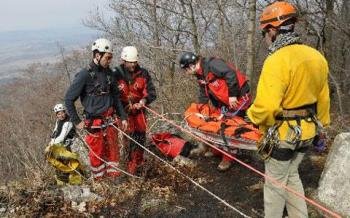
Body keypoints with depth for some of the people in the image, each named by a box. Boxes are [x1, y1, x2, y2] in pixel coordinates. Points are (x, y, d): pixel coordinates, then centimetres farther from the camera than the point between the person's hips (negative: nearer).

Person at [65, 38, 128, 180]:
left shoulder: (108, 72, 5)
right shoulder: (85, 75, -14)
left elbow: (115, 96, 14)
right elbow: (69, 99, -10)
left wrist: (123, 117, 10)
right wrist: (76, 121, -8)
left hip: (110, 120, 5)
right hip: (94, 122, -5)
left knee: (113, 148, 10)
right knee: (97, 152, 6)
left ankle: (113, 176, 23)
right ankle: (99, 181, 22)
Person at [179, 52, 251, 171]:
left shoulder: (211, 64, -21)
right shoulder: (201, 75, 10)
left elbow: (231, 74, -30)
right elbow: (203, 95, 18)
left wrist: (233, 95, -25)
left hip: (239, 97, -9)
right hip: (224, 100, 9)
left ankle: (228, 158, 4)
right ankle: (217, 149, 30)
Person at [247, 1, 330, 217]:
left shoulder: (277, 61, -25)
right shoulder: (317, 57, 0)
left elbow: (266, 107, -31)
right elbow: (323, 99, 10)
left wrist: (253, 115, -10)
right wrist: (321, 126, 22)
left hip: (283, 134, -8)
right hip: (306, 132, 8)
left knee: (275, 182, 11)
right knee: (291, 176, 25)